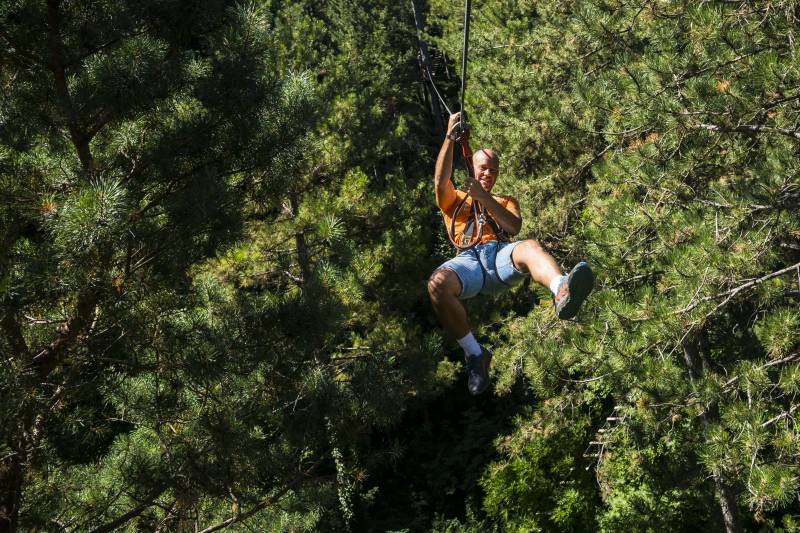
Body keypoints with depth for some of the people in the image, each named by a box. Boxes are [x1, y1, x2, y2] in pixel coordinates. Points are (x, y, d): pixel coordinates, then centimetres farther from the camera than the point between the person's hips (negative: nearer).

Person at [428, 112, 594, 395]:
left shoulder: (506, 201, 36)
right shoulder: (454, 200, 32)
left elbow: (515, 227, 11)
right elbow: (441, 181, 7)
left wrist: (484, 198, 0)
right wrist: (450, 138, 0)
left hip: (503, 256, 1)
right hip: (470, 258, -1)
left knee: (530, 247, -37)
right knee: (438, 283, -36)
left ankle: (562, 293, -72)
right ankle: (474, 354, -25)